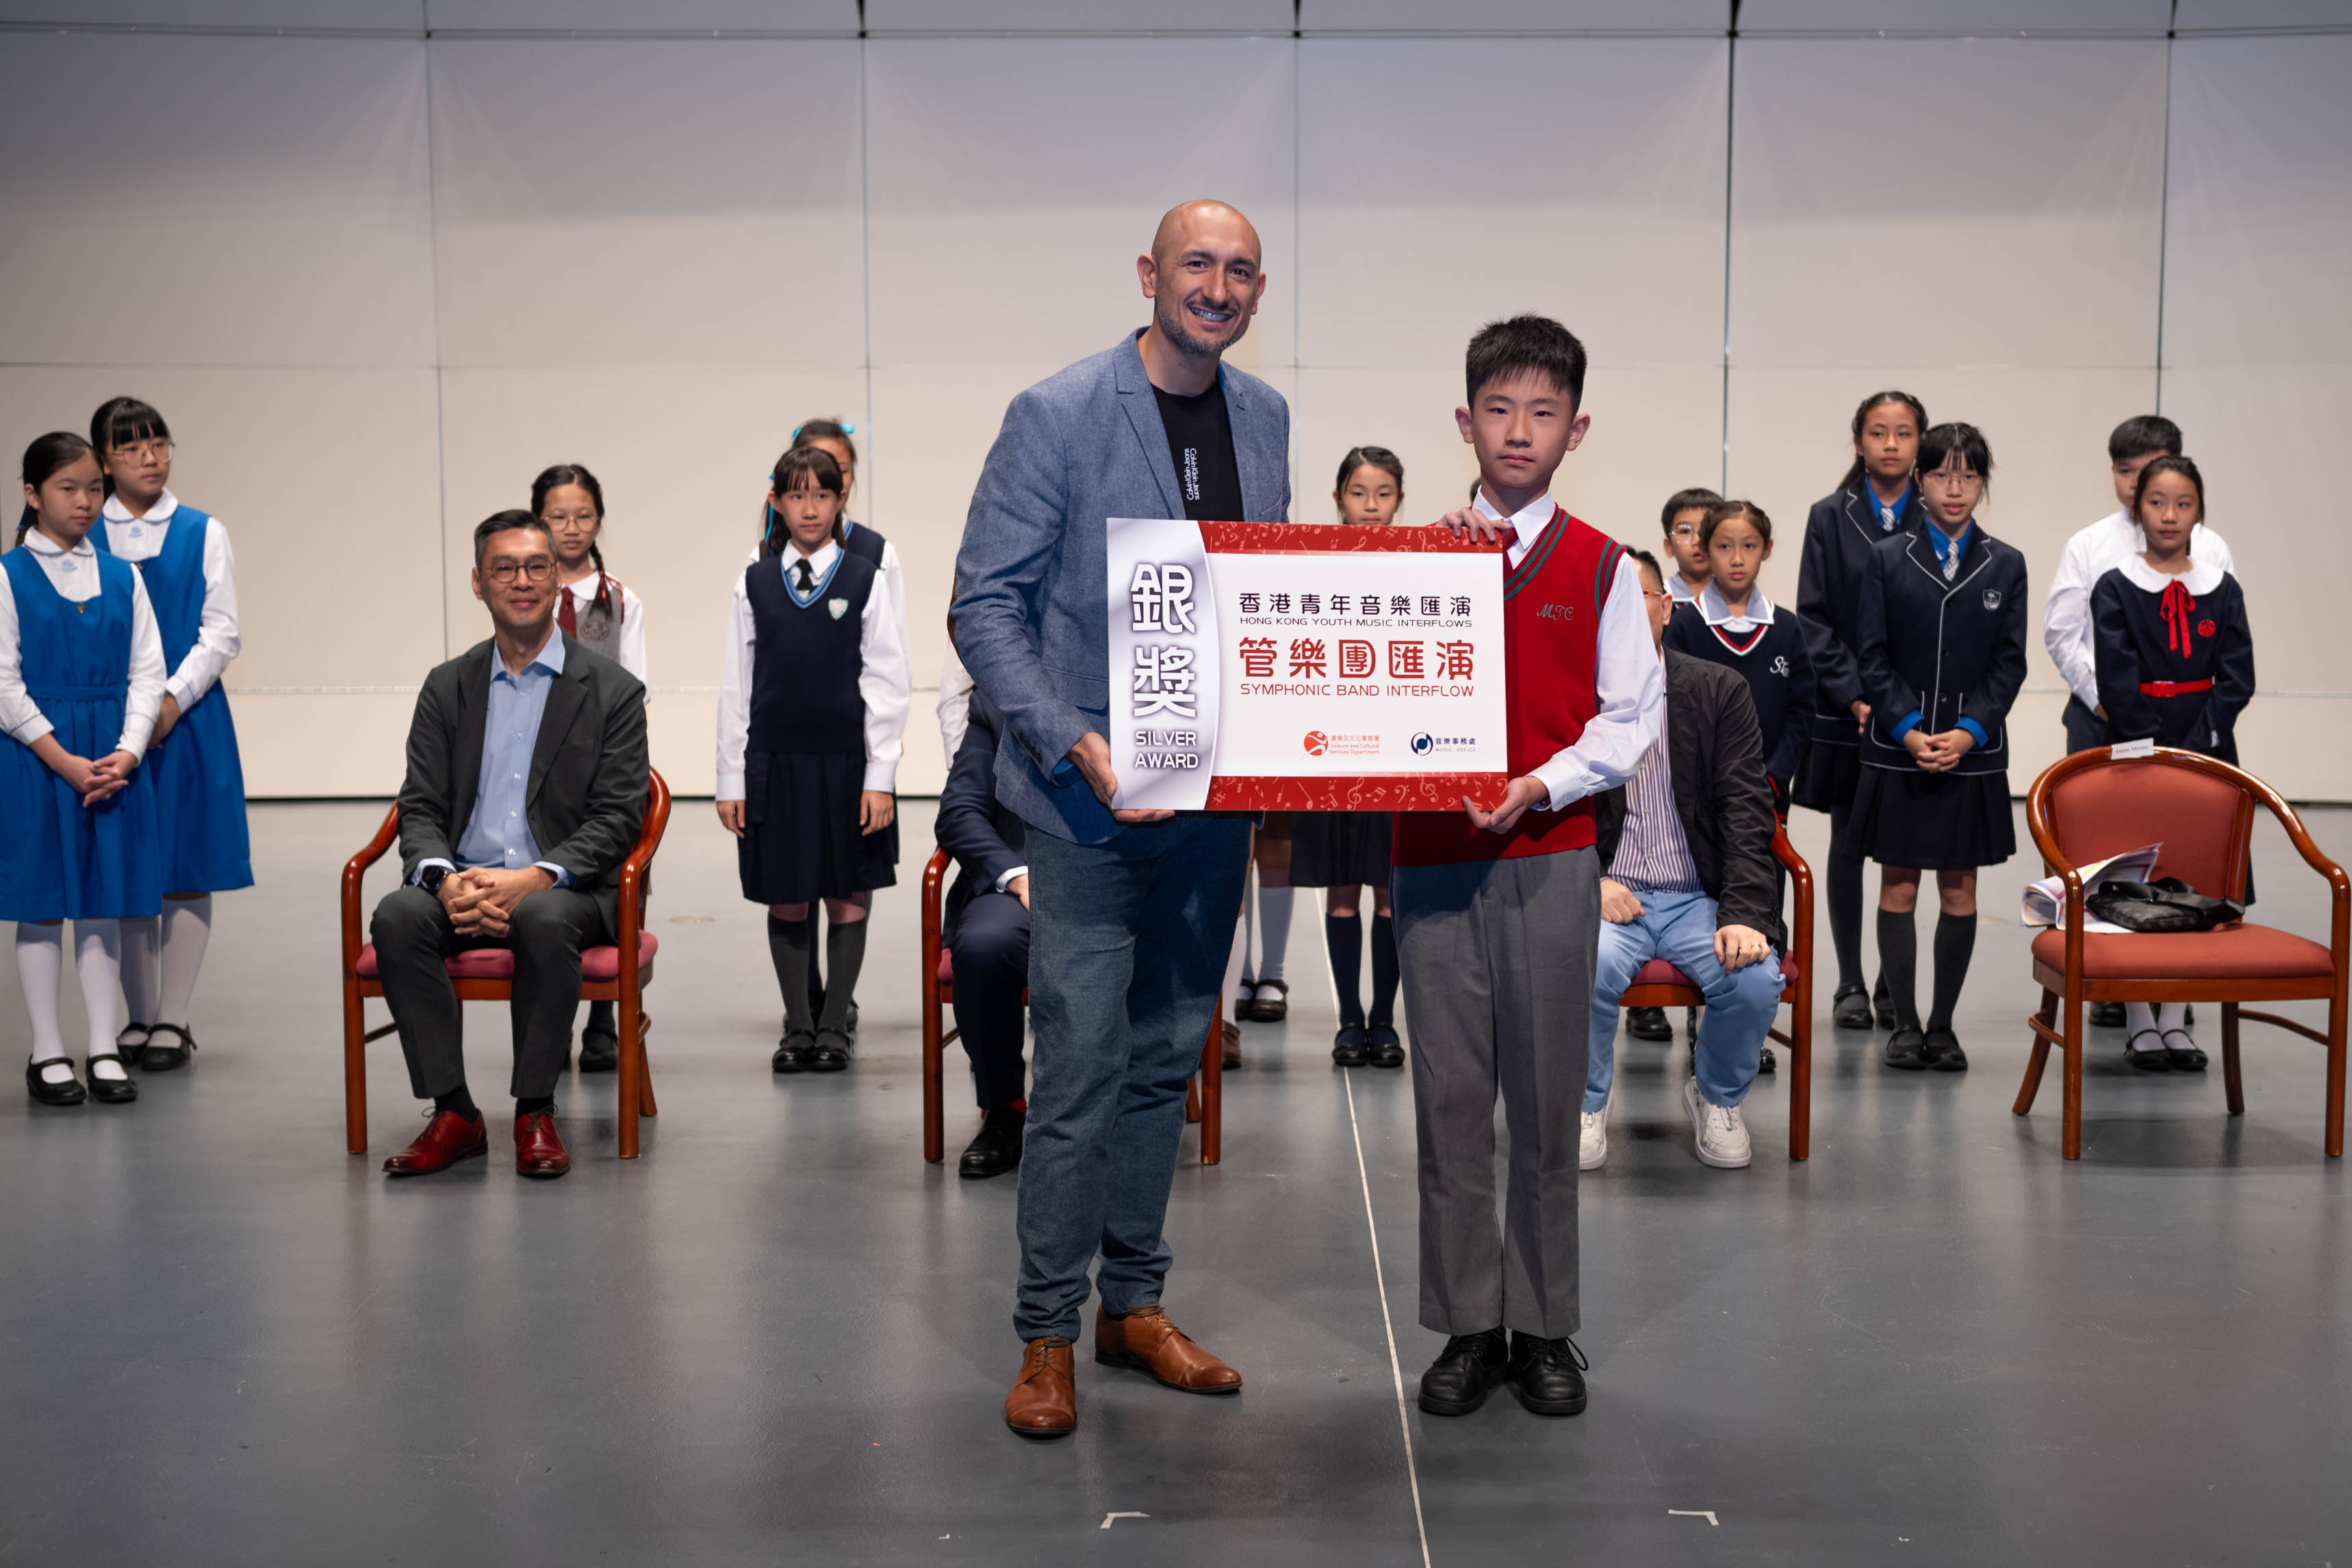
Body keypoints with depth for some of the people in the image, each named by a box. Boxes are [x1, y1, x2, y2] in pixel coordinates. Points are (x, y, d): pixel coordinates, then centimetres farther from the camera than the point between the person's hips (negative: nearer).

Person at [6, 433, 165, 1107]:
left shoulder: (121, 576, 7)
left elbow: (147, 672, 5)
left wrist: (127, 752, -9)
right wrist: (64, 761, -13)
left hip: (114, 755, 3)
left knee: (104, 900, 6)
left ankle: (105, 1051, 13)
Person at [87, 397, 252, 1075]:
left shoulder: (203, 534, 5)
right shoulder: (84, 537, 5)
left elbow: (222, 632, 0)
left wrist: (172, 700, -11)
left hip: (187, 716, -1)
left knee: (187, 870, 0)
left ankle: (174, 1019, 8)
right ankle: (139, 1016, 15)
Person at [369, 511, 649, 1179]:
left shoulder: (612, 691, 2)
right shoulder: (447, 687, 13)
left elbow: (617, 817, -4)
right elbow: (420, 809, 7)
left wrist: (534, 879, -21)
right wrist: (444, 879, -16)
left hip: (565, 890, -3)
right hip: (463, 884, 3)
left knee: (543, 921, -37)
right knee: (397, 917, -28)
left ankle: (535, 1112, -21)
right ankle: (454, 1115, -21)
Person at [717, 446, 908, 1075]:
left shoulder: (865, 580, -1)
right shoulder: (755, 585, 4)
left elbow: (887, 685, -2)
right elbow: (736, 686, 6)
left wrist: (880, 778, -7)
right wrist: (730, 780, 3)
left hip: (846, 762, -1)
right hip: (774, 762, 1)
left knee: (847, 898, 6)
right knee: (786, 900, 7)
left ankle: (835, 1025, 18)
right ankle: (797, 1028, 19)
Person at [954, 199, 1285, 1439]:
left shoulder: (1264, 418, 8)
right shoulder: (1056, 416, -9)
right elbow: (985, 605, -10)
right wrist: (1075, 746, -19)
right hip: (1090, 802, -5)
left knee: (1166, 1060, 13)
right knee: (1078, 1071, -4)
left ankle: (1133, 1304, 26)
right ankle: (1046, 1334, 10)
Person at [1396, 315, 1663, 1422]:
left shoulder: (1603, 568, 5)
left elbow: (1631, 716, 2)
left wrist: (1538, 786, -12)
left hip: (1549, 852, -1)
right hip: (1432, 853, 1)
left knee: (1547, 1100, 5)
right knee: (1450, 1099, 4)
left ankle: (1543, 1329, 16)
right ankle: (1469, 1329, 14)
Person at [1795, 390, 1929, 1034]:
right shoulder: (1830, 517, 4)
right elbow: (1814, 617, 0)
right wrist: (1854, 696, -10)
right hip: (1846, 709, 0)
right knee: (1848, 845, 5)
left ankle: (1893, 984, 12)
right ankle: (1850, 984, 13)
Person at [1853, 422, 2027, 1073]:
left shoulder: (2005, 565, 5)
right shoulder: (1887, 558, 2)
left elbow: (2009, 662, 2)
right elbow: (1872, 655, -2)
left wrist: (1969, 731, -12)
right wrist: (1909, 728, -14)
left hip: (1973, 751, 1)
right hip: (1897, 751, -1)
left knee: (1960, 891, 5)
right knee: (1898, 888, 2)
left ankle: (1943, 1025, 14)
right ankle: (1905, 1024, 11)